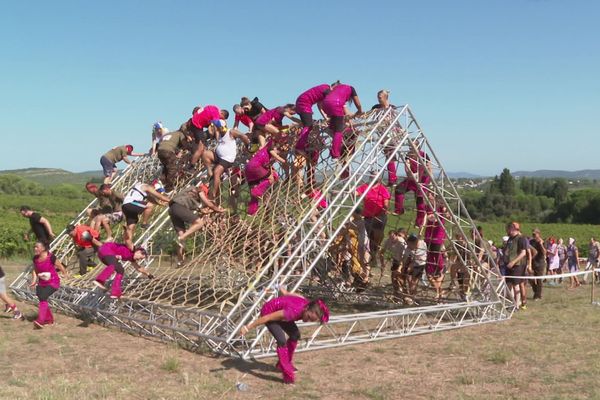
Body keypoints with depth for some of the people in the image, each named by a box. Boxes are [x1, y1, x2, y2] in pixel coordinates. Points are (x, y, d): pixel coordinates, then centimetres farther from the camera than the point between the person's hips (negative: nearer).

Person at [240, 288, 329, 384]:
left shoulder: (308, 303, -20)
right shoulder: (294, 312, -41)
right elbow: (267, 318, -33)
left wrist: (283, 291, 22)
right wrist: (248, 327, -24)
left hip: (279, 311, 8)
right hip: (268, 312, -8)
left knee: (295, 335, 9)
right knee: (282, 341, -20)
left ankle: (283, 364, 27)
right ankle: (288, 376, -13)